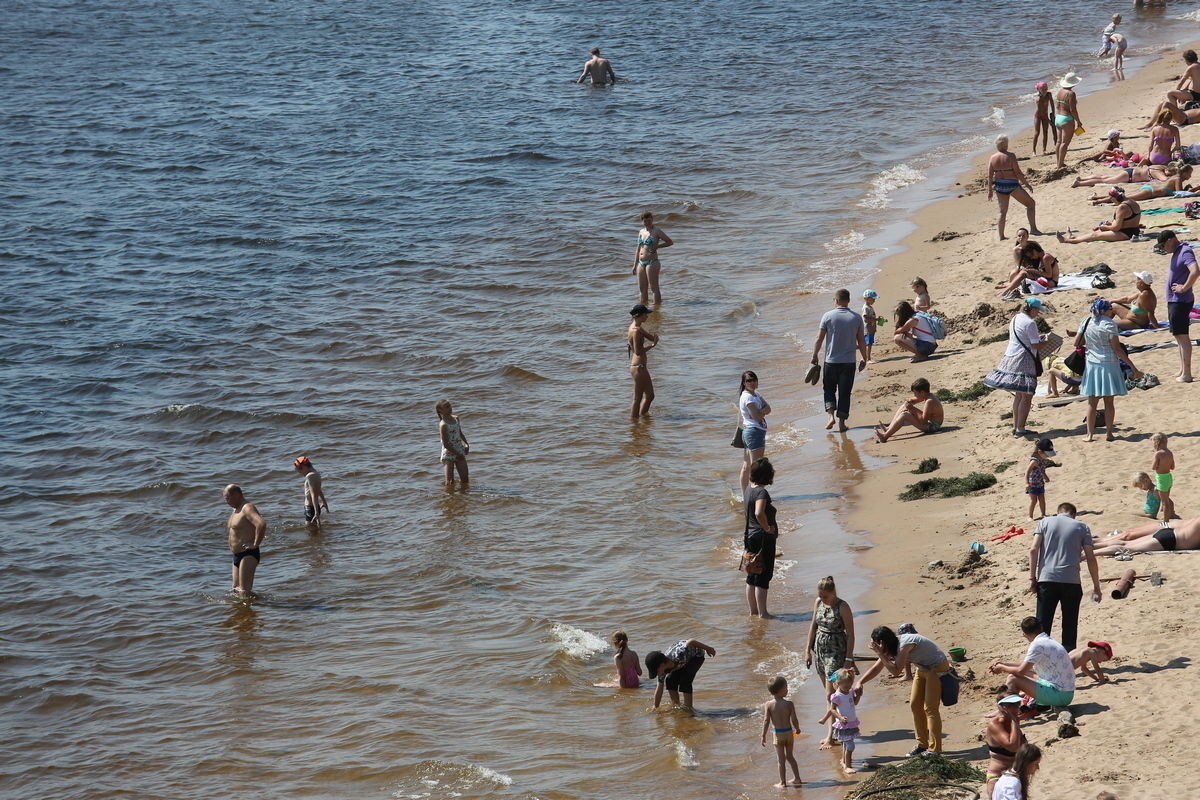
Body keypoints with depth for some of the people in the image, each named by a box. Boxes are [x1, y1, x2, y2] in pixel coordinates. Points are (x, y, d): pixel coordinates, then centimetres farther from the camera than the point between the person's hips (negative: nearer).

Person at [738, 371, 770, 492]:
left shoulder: (756, 394, 14)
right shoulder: (748, 397, -16)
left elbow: (768, 408, 5)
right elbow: (757, 416, -20)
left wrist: (760, 412, -13)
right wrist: (763, 411, -1)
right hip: (755, 431, -10)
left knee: (746, 467, 13)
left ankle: (744, 495, 18)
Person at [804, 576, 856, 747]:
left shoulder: (842, 607, -15)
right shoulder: (818, 603, 4)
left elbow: (850, 634, -13)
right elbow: (813, 626, 13)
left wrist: (849, 659, -15)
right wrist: (808, 650, 12)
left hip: (836, 652, -7)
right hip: (820, 650, 7)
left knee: (831, 695, -10)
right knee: (827, 692, 12)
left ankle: (831, 736, -9)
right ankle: (836, 731, 22)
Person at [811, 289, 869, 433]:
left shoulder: (828, 316, -7)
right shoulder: (856, 318, -2)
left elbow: (819, 339, -4)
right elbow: (861, 342, 2)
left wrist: (814, 356, 9)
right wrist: (864, 359, 14)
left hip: (831, 361, -1)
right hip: (849, 362, 1)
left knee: (829, 389, 15)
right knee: (844, 393, 8)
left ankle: (831, 415, -3)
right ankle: (841, 421, 7)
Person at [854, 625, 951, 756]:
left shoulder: (904, 645, -29)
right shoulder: (892, 647, -1)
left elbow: (896, 671, -28)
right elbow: (876, 668, 7)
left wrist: (880, 654, -26)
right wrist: (859, 682, -1)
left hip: (937, 669, -10)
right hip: (923, 669, 10)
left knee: (930, 708, -9)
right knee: (915, 705, 10)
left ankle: (934, 749, -4)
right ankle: (922, 744, 20)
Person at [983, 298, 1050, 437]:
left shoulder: (1016, 319, 13)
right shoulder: (1030, 323, -15)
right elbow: (1036, 346, -15)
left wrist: (1037, 338, 20)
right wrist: (1047, 342, 3)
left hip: (1010, 358, 9)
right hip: (1024, 362, -9)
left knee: (1019, 395, 17)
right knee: (1026, 397, -4)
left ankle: (1015, 426, 20)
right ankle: (1020, 429, -5)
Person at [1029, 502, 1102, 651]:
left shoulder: (1045, 522, 10)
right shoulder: (1082, 527, 9)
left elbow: (1033, 550, -1)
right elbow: (1090, 558, 4)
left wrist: (1032, 578, 2)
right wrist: (1096, 587, 9)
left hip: (1046, 580, 0)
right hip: (1071, 582, 0)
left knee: (1042, 624, 5)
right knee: (1070, 626, 9)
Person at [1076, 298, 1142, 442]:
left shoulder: (1086, 323, 1)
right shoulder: (1109, 324, -12)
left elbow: (1077, 343, 6)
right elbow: (1117, 349, -14)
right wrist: (1132, 365, -10)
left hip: (1091, 364, 4)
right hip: (1109, 364, -4)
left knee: (1092, 403, 9)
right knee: (1109, 403, 5)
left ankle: (1090, 434, 8)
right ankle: (1109, 434, 7)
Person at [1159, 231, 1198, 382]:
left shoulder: (1185, 252, -17)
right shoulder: (1176, 252, 14)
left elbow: (1195, 272, -33)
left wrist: (1184, 288, -22)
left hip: (1181, 301, -10)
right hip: (1173, 301, 10)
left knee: (1182, 335, -9)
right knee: (1178, 335, 15)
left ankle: (1186, 374, -8)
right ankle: (1182, 370, 22)